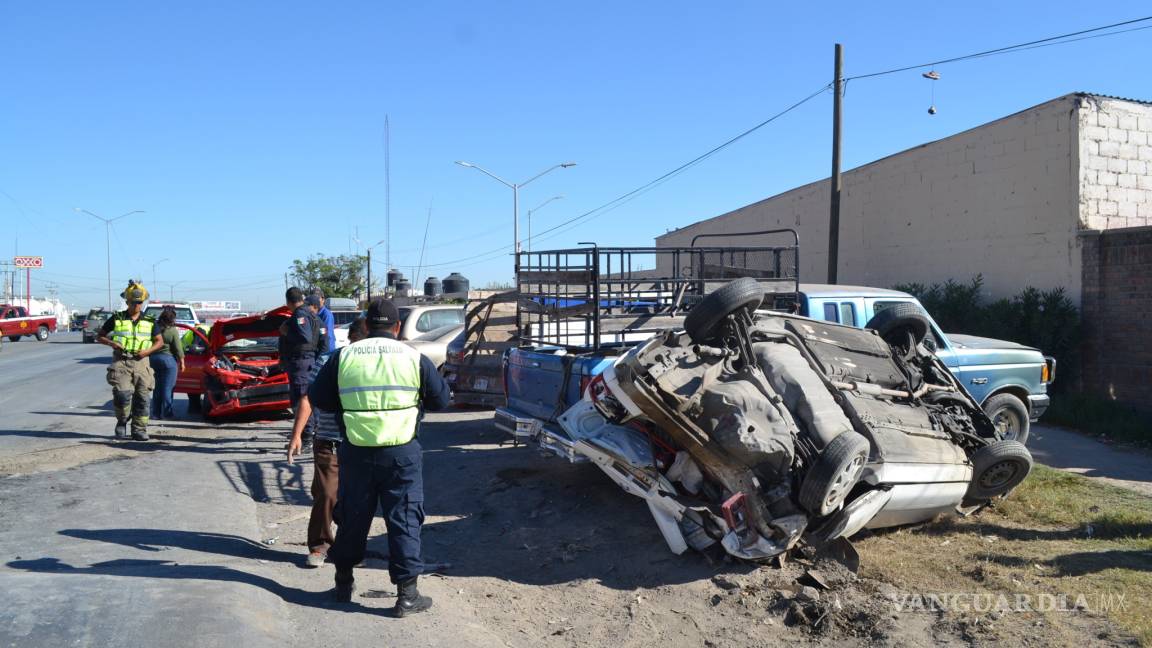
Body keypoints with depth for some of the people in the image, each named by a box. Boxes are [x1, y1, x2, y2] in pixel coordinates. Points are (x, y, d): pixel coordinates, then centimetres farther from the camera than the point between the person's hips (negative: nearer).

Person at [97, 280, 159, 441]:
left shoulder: (148, 321, 10)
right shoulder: (117, 319, 6)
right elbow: (99, 337, 11)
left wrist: (148, 351, -4)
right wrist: (112, 343, -9)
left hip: (141, 362, 2)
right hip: (121, 361, -2)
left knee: (143, 397, 0)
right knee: (123, 394, -18)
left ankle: (139, 430, 9)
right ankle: (122, 422, 7)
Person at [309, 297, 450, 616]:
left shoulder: (344, 356, -1)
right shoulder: (414, 358, -4)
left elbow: (317, 397, 7)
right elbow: (441, 399, 4)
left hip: (355, 451, 2)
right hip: (402, 452, -2)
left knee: (353, 516, 17)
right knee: (404, 520, 5)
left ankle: (344, 582, 32)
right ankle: (407, 594, 7)